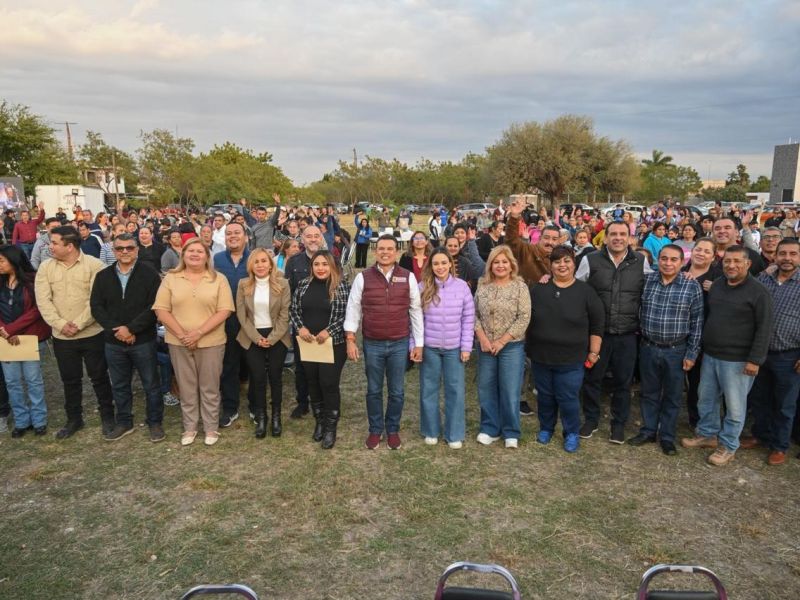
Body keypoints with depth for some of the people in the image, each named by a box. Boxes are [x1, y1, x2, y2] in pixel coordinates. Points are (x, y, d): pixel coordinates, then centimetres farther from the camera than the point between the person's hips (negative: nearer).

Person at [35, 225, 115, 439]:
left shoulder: (94, 265, -9)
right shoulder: (46, 267, 3)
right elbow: (43, 301, -3)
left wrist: (78, 324, -18)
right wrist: (61, 324, -15)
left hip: (92, 334, -3)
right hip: (61, 337, 3)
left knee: (99, 377, 8)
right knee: (70, 380, 15)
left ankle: (108, 416, 24)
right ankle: (74, 419, 30)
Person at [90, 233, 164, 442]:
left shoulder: (149, 274, -6)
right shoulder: (103, 276, 6)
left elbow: (154, 306, -13)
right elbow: (96, 306, 1)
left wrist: (131, 328, -19)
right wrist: (114, 329, -13)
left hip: (143, 341, -4)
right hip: (113, 342, 4)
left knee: (151, 384, 7)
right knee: (119, 386, 16)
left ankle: (155, 422, 22)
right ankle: (124, 423, 31)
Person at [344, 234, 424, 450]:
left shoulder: (408, 277, 0)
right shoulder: (363, 277, -1)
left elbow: (416, 311, 3)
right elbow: (353, 308, 1)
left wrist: (418, 343, 3)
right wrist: (350, 340, -4)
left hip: (400, 344, 0)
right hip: (372, 344, 0)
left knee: (397, 391, 11)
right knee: (374, 390, 13)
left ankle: (393, 430, 30)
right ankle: (375, 430, 30)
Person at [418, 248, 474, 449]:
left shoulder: (462, 286, -4)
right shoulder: (422, 287, -5)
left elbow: (468, 318, -1)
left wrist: (466, 346, -3)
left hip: (454, 347, 0)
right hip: (429, 347, 0)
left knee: (455, 390, 6)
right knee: (429, 389, 11)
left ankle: (455, 434, 21)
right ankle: (431, 431, 27)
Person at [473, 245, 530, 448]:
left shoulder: (520, 287, -6)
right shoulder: (483, 286, 4)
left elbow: (524, 318, -11)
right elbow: (475, 314, 5)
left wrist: (502, 341, -13)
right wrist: (482, 338, -9)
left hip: (512, 346, -3)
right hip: (485, 346, 3)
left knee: (510, 390, 2)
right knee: (486, 389, 9)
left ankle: (511, 433, 17)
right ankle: (490, 429, 24)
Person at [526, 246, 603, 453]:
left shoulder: (585, 291, -5)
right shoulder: (537, 288, -1)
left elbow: (597, 324, -1)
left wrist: (593, 352, -3)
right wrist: (527, 346, 8)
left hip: (571, 359, -2)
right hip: (540, 356, 2)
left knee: (568, 398, 5)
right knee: (545, 396, 16)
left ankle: (572, 433, 26)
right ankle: (545, 428, 36)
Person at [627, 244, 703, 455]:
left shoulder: (692, 286, -8)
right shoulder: (646, 281, -2)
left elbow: (696, 322, -5)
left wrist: (691, 353, -6)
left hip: (677, 351, -2)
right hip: (648, 348, 2)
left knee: (672, 396, 11)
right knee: (649, 392, 14)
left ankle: (667, 436, 26)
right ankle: (648, 431, 30)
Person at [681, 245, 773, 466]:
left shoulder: (758, 292, -12)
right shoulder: (716, 285, 8)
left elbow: (764, 329, -13)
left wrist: (755, 359, -16)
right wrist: (702, 347, 16)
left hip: (737, 360, -6)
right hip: (709, 355, 7)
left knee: (734, 406, 5)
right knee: (706, 398, 17)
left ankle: (728, 446, 19)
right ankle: (707, 434, 34)